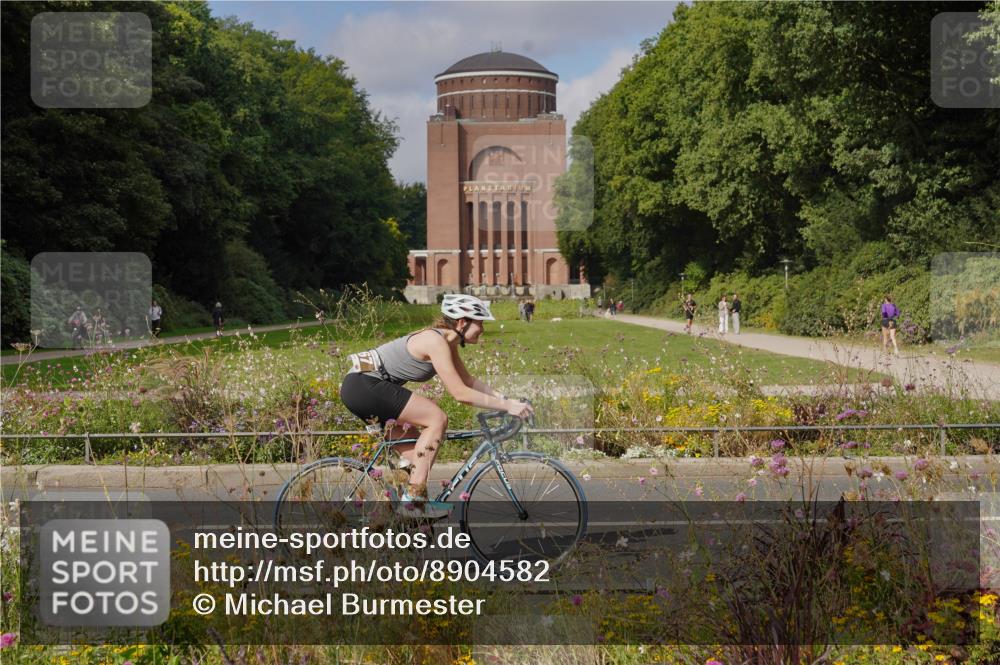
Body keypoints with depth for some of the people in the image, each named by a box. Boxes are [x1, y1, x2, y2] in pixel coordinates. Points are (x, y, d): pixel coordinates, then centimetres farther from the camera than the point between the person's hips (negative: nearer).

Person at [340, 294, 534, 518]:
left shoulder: (448, 342, 10)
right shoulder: (436, 341, -19)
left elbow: (469, 381, 18)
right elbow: (460, 393, -22)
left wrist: (505, 398, 7)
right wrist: (506, 406, -20)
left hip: (361, 387, 11)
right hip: (363, 384, -11)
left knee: (411, 456, 12)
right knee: (437, 419, -15)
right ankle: (414, 498, -15)